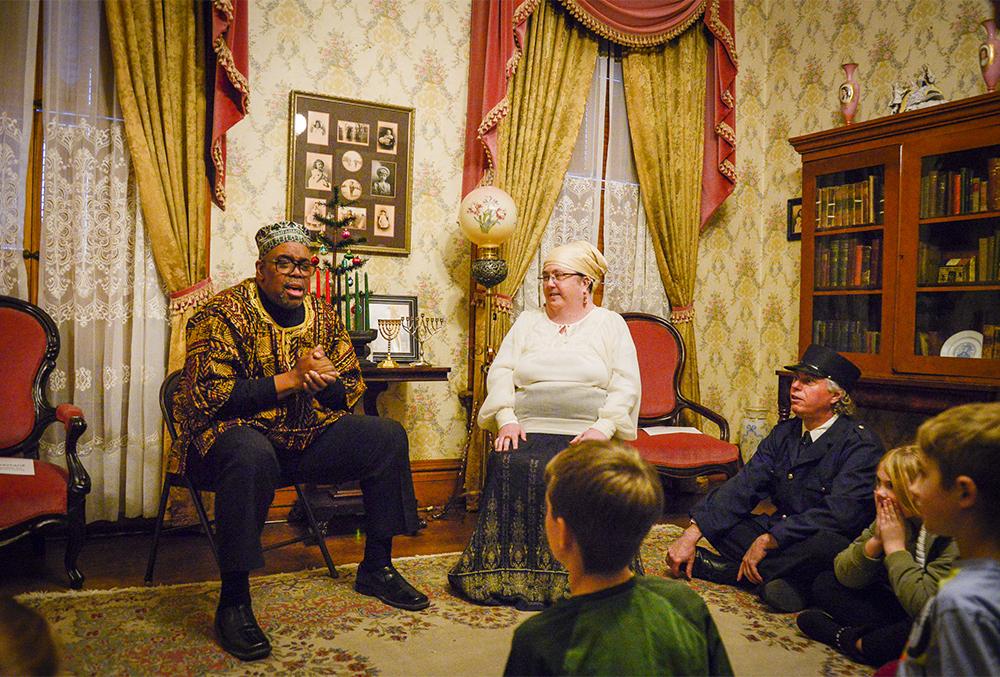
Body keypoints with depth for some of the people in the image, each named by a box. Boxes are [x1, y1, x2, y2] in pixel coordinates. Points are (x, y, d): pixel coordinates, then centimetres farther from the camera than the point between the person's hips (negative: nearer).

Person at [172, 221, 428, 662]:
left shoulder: (322, 315, 7)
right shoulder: (224, 313, -11)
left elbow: (354, 386, 13)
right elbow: (207, 396, -20)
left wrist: (327, 382, -12)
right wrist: (290, 380, -22)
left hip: (303, 435, 7)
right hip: (233, 432, -6)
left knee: (388, 436, -4)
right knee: (252, 454, -41)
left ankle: (376, 568, 8)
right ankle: (233, 600, -26)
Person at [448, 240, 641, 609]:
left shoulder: (609, 324, 13)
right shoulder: (528, 322, 21)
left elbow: (626, 385, 3)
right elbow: (500, 372, 11)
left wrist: (602, 428, -13)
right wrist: (507, 420, -6)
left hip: (587, 433, -2)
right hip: (529, 429, 2)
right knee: (509, 466, -29)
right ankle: (511, 574, -17)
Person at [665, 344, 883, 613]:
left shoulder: (861, 444, -11)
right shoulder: (783, 433, 7)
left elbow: (838, 513, -24)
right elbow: (743, 487, -3)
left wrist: (767, 541, -24)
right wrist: (691, 534, -15)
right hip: (777, 534, 5)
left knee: (825, 542, -39)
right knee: (710, 516, -6)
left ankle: (724, 568, -22)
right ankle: (774, 577, -21)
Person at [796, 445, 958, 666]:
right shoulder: (891, 518, -4)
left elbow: (922, 604, -34)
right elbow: (844, 576, -3)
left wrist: (895, 546, -25)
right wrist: (876, 541, -19)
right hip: (898, 611, 7)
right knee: (824, 584, 3)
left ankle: (854, 643, -13)